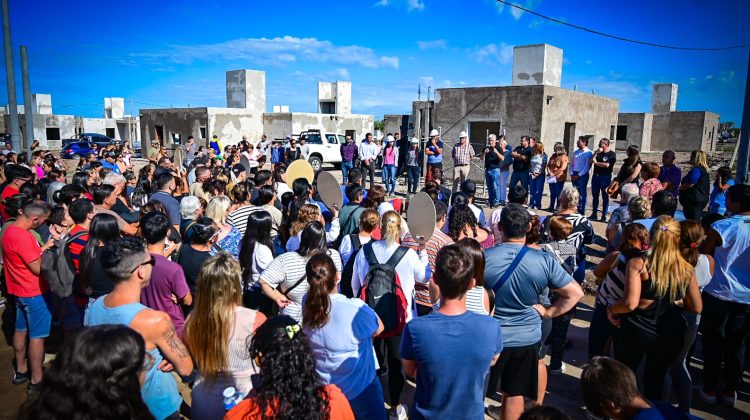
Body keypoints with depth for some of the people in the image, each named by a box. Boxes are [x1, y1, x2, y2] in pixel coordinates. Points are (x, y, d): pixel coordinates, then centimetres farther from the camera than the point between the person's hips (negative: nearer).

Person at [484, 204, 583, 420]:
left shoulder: (484, 257, -17)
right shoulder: (545, 261, -12)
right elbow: (575, 293, -5)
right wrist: (549, 312, 3)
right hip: (527, 338, 2)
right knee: (515, 394, 18)